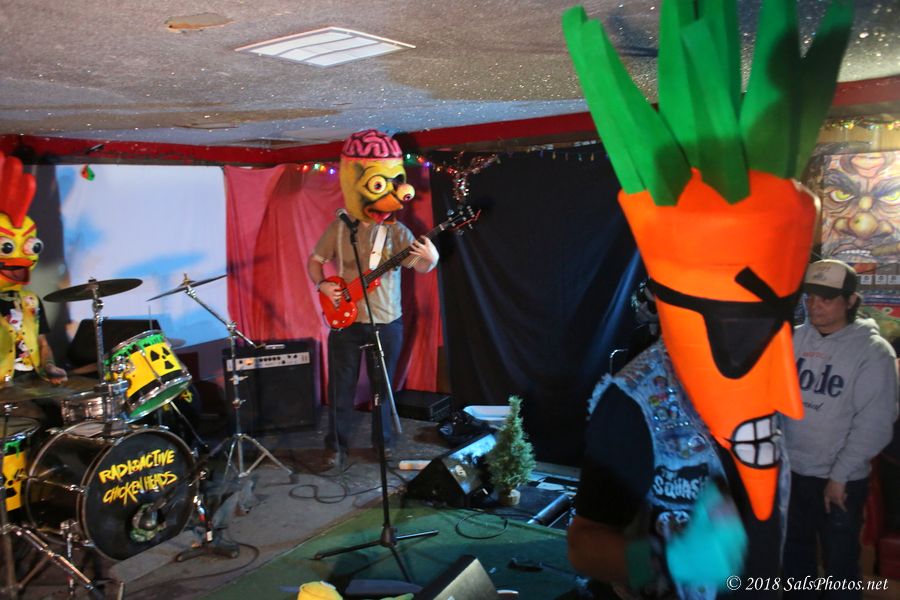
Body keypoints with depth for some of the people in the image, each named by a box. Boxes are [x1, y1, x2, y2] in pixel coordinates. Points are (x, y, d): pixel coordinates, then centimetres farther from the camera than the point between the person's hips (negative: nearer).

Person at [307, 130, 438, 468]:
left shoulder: (396, 230, -4)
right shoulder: (339, 228, -2)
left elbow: (421, 267, -11)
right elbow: (314, 260, 8)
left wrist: (430, 259, -34)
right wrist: (321, 285, -10)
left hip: (386, 321, 0)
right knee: (341, 386, 6)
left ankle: (383, 440, 29)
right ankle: (336, 445, 21)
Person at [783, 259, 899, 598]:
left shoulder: (873, 350, -11)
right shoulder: (793, 339, -1)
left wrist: (840, 475, -14)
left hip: (841, 481, -3)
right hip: (789, 471, 4)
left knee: (840, 564, 13)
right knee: (795, 556, 21)